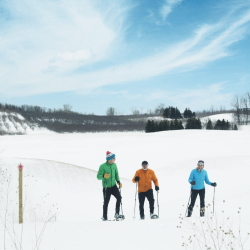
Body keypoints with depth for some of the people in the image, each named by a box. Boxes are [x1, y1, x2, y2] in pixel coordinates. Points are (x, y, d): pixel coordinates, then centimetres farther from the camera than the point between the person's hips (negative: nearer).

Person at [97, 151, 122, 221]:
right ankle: (104, 217, 14)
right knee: (106, 202, 1)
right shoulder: (103, 166, -14)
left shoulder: (114, 165, 2)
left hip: (113, 186, 4)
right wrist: (103, 176, -33)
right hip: (106, 187, -4)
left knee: (119, 197, -14)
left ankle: (117, 214, -3)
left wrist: (118, 182, 4)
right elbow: (98, 176, -12)